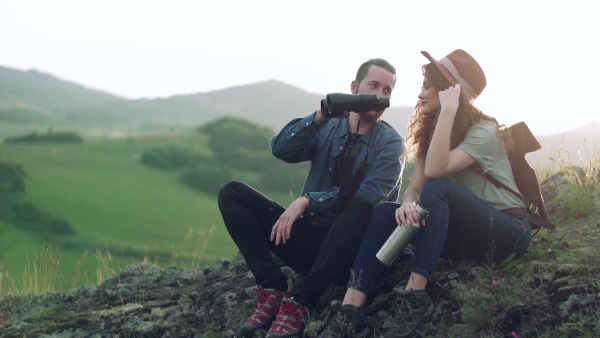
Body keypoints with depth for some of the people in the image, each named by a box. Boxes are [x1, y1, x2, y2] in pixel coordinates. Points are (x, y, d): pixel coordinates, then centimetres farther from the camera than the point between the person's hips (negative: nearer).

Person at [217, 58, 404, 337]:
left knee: (362, 205, -38)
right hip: (310, 237, 4)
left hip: (349, 248, -4)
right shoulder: (328, 126, 8)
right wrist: (320, 116, -20)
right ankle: (272, 288, -23)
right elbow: (280, 149, -8)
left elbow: (367, 198, -18)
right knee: (232, 193, -8)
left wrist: (308, 201, -25)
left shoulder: (390, 143, -2)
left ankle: (298, 302, -35)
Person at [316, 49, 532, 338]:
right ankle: (350, 310, -31)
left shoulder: (483, 131, -15)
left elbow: (435, 170, -31)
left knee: (437, 189, -32)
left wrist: (448, 110, -30)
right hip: (465, 230, 7)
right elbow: (414, 187, -3)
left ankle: (415, 296, -36)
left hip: (507, 233, -7)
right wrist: (407, 205, -27)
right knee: (386, 212, -14)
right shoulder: (431, 132, 9)